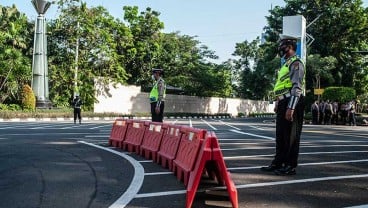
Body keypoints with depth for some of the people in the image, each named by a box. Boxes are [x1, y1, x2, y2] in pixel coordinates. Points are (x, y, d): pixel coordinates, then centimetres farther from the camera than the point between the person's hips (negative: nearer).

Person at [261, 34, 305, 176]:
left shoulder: (295, 63, -9)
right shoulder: (286, 64, 22)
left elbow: (297, 88, -19)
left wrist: (291, 108, -25)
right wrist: (279, 105, 22)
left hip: (291, 104, -10)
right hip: (283, 104, 10)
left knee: (291, 136, -3)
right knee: (281, 136, 14)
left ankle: (290, 166, 3)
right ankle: (278, 163, 22)